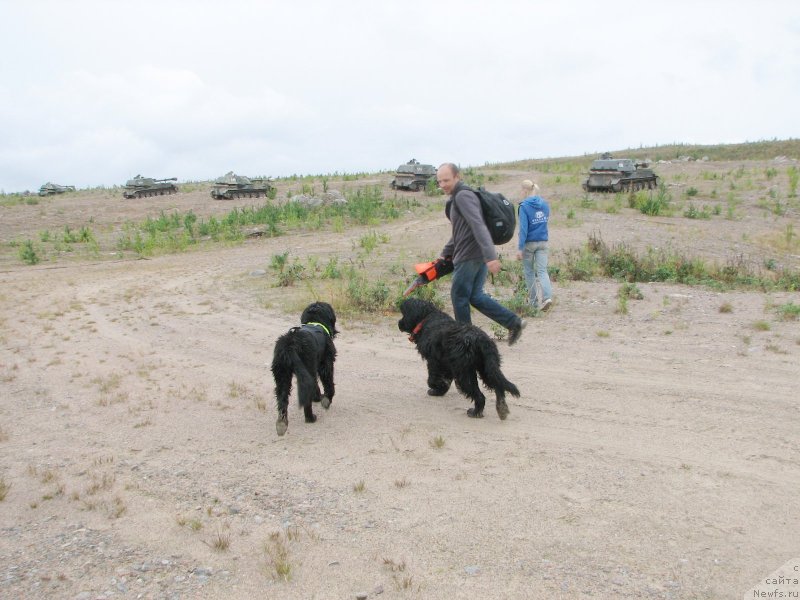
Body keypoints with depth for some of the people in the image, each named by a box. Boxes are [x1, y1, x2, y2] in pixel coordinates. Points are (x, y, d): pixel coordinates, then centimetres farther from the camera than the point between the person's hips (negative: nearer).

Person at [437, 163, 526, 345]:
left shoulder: (463, 196, -13)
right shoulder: (457, 198, 19)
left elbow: (478, 226, -25)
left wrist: (490, 255, -33)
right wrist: (445, 254, 28)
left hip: (469, 257, -10)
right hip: (479, 256, 10)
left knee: (459, 296, 3)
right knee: (475, 296, 12)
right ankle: (514, 323, 8)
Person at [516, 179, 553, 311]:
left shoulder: (524, 206, -12)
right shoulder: (545, 204, 6)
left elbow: (523, 228, -17)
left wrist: (520, 248, -18)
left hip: (529, 242, -4)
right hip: (543, 242, 4)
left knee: (529, 271, 11)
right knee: (542, 271, 0)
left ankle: (533, 301, 17)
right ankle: (547, 296, -22)